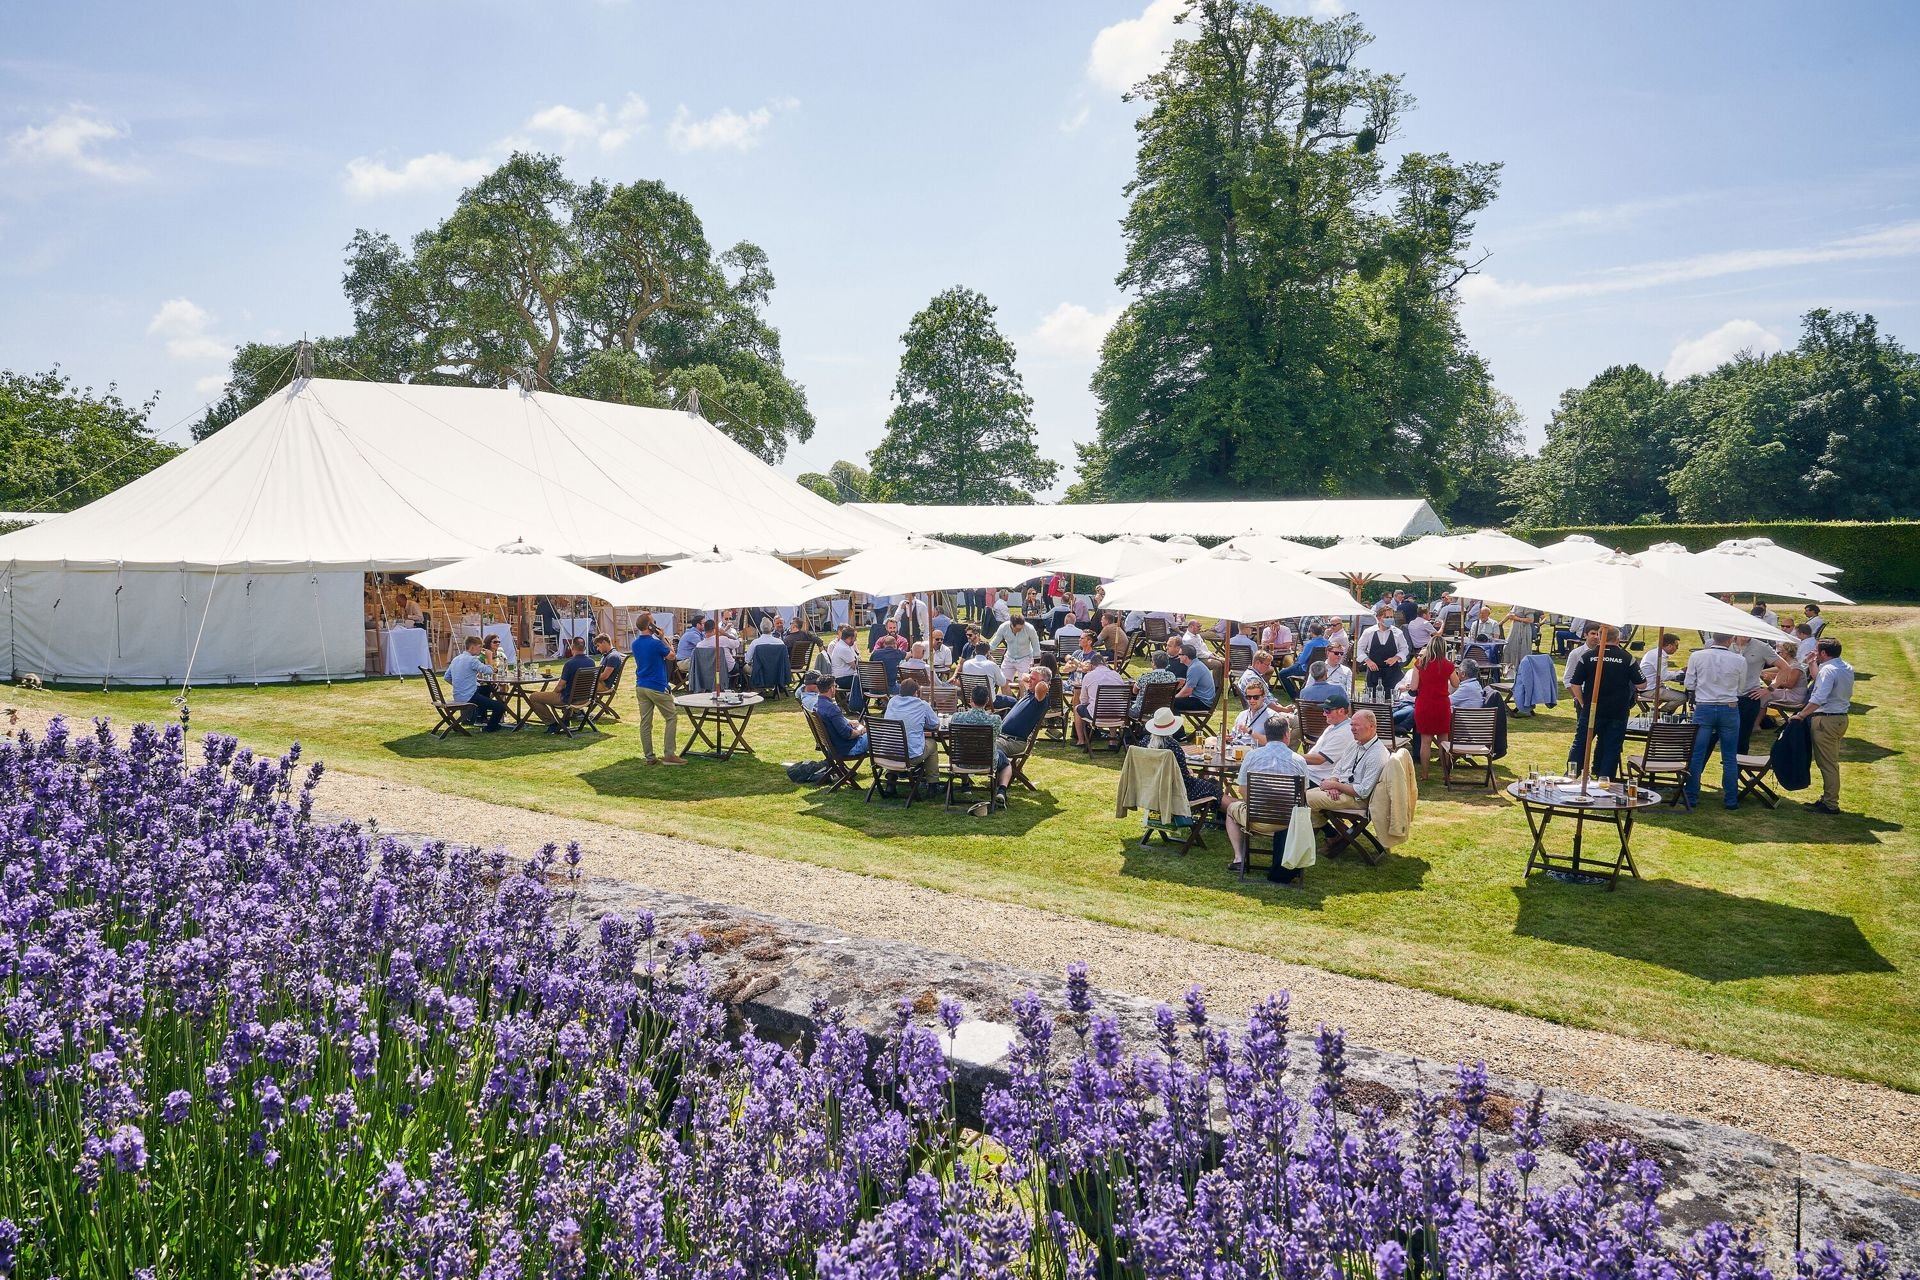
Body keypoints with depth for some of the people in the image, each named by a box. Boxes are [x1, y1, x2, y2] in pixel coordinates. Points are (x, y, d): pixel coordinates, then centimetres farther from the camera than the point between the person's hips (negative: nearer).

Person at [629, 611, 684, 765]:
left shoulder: (635, 644, 6)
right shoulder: (655, 643, -17)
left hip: (640, 687, 7)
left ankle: (649, 757, 10)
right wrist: (662, 637, 1)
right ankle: (669, 754, -1)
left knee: (645, 722, 7)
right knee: (672, 717, 4)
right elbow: (671, 655, -2)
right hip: (657, 687, -7)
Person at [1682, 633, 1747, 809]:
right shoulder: (1739, 660, -8)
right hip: (1730, 709, 0)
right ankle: (1731, 800, 14)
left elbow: (1689, 685, -1)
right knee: (1730, 757, 9)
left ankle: (1691, 797, 9)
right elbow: (1740, 688, 3)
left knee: (1697, 755, 6)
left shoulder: (1697, 657, -9)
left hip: (1703, 709, 0)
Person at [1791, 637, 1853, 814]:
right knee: (1831, 762, 17)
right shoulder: (1847, 669, 11)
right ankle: (1828, 798, 24)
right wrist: (1813, 664, 24)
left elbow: (1818, 699, -28)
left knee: (1827, 763, -4)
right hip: (1841, 718, 10)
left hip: (1826, 720, -10)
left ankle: (1830, 804, 0)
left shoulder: (1828, 670, -18)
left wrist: (1801, 715, -22)